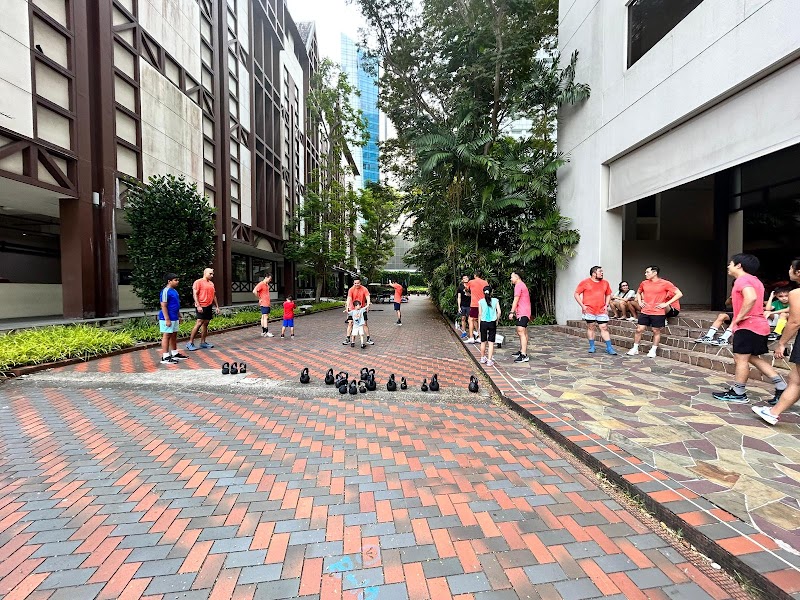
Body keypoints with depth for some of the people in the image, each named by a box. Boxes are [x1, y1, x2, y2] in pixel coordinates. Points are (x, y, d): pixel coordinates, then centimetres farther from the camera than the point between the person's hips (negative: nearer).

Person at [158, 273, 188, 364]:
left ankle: (175, 354, 26)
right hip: (168, 318, -9)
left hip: (174, 318, 9)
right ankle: (165, 357, 2)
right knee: (166, 336, -4)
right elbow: (163, 306, -18)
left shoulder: (174, 291, 13)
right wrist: (167, 319, -21)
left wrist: (179, 316, 22)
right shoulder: (165, 291, -16)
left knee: (174, 335, 16)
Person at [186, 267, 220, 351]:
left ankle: (203, 342, 14)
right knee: (199, 323, -11)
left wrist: (217, 306, 17)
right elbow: (195, 294, -11)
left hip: (209, 306, 8)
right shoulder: (198, 282, -5)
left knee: (206, 324, 9)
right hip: (202, 306, -7)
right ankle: (190, 343, -6)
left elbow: (214, 295, 21)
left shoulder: (211, 283, 17)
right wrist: (198, 306, -19)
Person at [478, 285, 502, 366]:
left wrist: (479, 325, 7)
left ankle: (483, 358, 29)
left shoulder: (480, 301, -2)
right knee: (491, 343, 3)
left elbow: (480, 313, -1)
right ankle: (489, 360, 1)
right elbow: (499, 312, -7)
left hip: (483, 323, 1)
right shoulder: (495, 300, -2)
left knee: (483, 342, 14)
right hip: (492, 323, -1)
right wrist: (497, 320, 9)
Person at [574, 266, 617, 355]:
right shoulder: (585, 282, -1)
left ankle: (609, 347, 6)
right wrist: (582, 305, -9)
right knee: (590, 328, 5)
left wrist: (606, 305, 6)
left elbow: (608, 295, 21)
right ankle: (592, 347, 15)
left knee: (604, 328, 0)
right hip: (589, 310, -3)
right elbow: (576, 294, -1)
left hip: (601, 311, 3)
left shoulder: (605, 283, 11)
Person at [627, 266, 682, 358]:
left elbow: (679, 294, -7)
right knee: (639, 329, 2)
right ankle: (635, 348, 14)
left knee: (656, 331, 7)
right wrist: (639, 302, 10)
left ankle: (653, 350, 20)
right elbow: (638, 293, 27)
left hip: (658, 313, -4)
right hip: (645, 312, 4)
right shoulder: (644, 283, 6)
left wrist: (666, 304, -12)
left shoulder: (665, 283, -7)